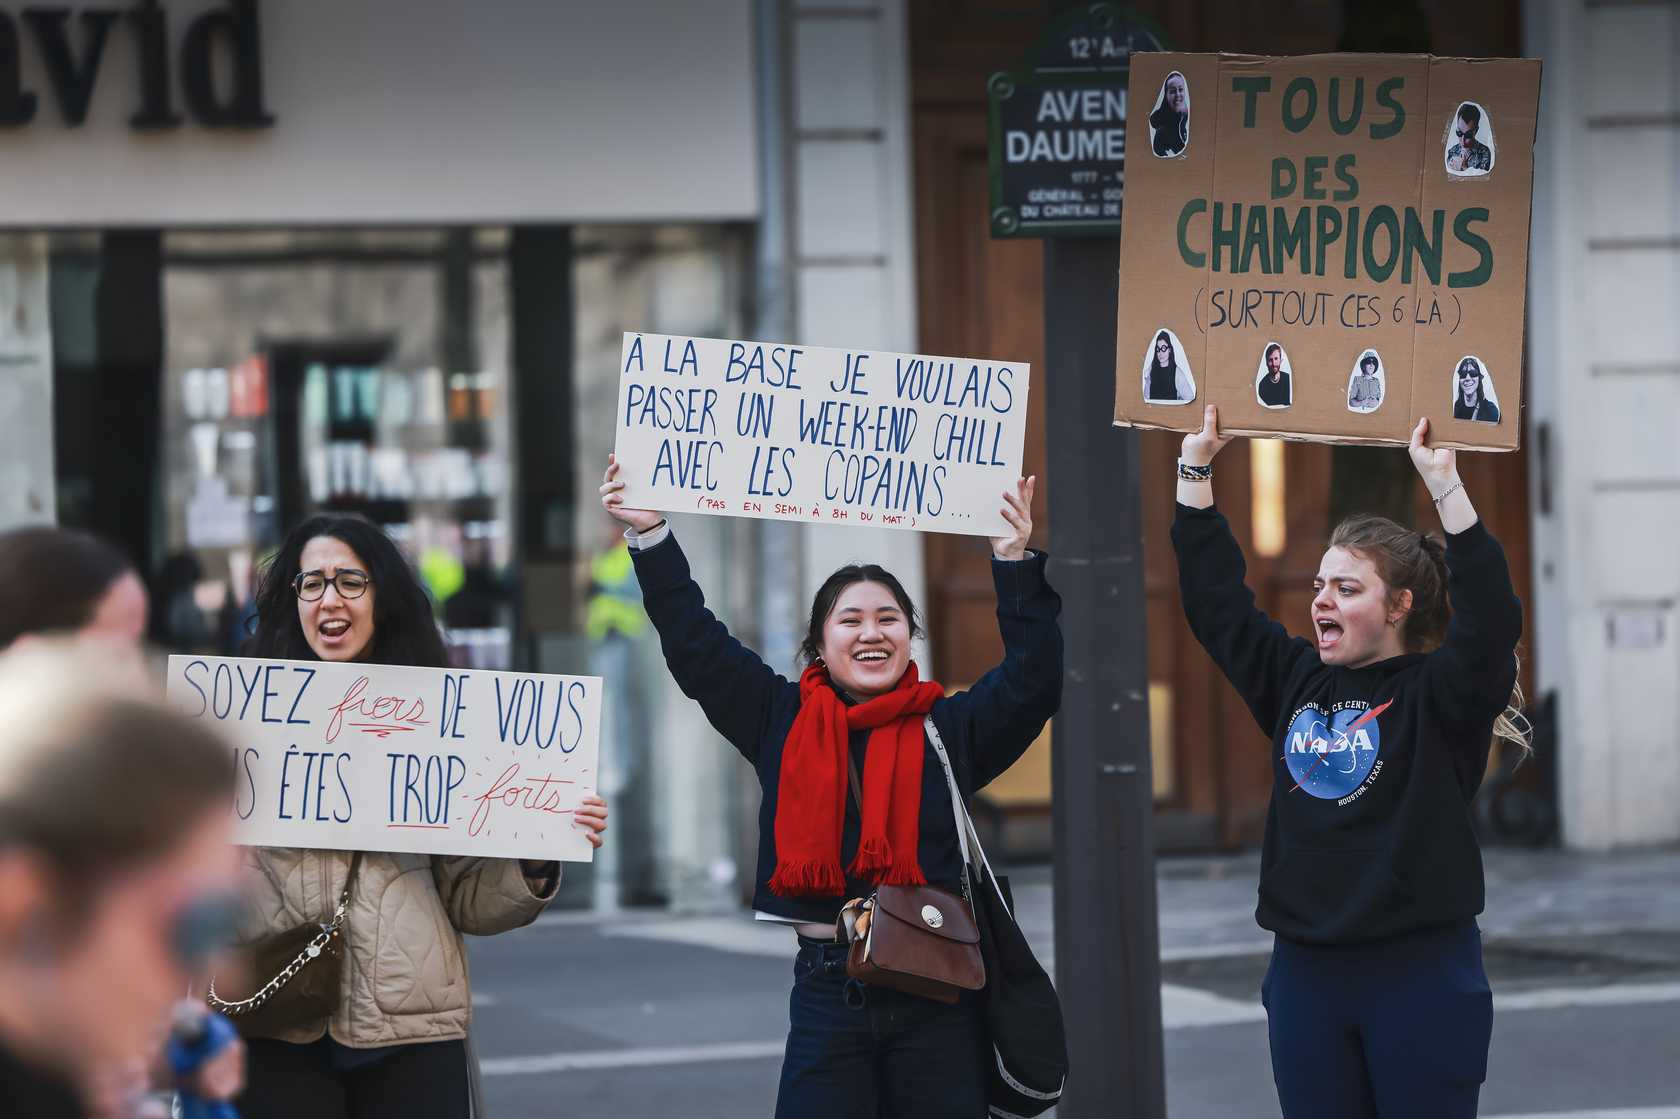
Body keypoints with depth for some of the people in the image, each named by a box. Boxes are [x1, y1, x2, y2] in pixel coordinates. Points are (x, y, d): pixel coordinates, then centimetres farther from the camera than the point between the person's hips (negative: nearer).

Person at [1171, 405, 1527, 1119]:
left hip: (1420, 973, -5)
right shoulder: (1297, 681, 10)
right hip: (1305, 972, 5)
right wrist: (1195, 468, 9)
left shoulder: (1437, 693, -5)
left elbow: (1490, 617, -22)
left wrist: (1444, 487, -26)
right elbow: (1215, 601, 13)